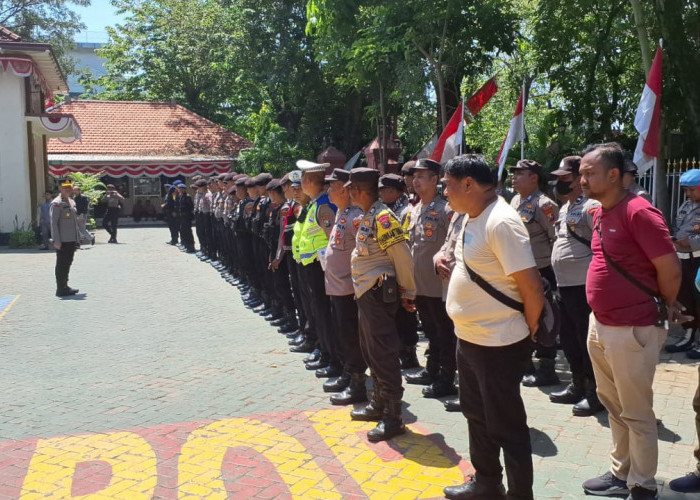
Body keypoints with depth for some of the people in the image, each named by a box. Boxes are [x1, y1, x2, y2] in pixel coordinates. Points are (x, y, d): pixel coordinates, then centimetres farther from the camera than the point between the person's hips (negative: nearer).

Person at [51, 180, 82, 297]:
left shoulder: (72, 202, 16)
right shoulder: (56, 203, -10)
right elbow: (53, 223, -14)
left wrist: (77, 238, 19)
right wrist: (56, 241, -18)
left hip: (72, 240, 8)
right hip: (62, 241, -8)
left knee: (67, 263, 15)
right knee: (61, 265, -1)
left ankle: (65, 286, 25)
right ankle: (61, 289, 6)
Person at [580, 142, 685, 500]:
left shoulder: (638, 212, -19)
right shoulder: (600, 214, 8)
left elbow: (670, 270, -17)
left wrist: (662, 307, -1)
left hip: (632, 330, -9)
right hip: (600, 325, 9)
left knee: (636, 414, 6)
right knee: (613, 406, 20)